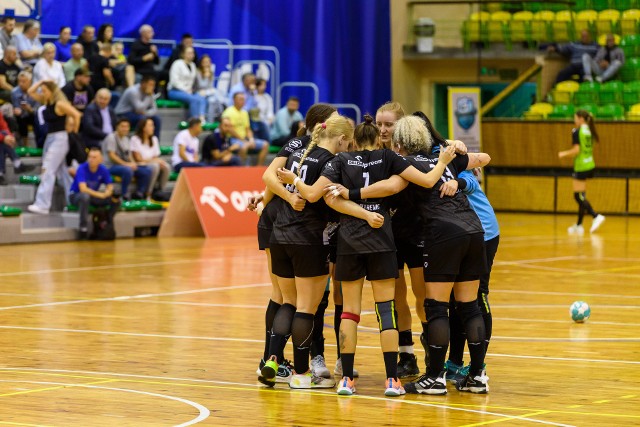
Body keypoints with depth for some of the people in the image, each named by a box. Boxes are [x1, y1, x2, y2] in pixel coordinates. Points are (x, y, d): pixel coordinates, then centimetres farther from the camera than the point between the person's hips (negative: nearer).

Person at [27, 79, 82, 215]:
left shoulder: (60, 104, -15)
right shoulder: (46, 102, 9)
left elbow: (76, 115, -19)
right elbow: (30, 92, 14)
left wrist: (74, 132, -9)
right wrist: (41, 81, 4)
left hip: (59, 139, -9)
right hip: (49, 138, 9)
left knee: (48, 171, -15)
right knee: (61, 172, 12)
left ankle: (42, 205, -19)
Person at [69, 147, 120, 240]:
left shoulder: (103, 170, -8)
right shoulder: (82, 169, -22)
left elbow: (110, 187, -5)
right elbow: (83, 189, -31)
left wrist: (107, 193, -29)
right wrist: (100, 194, -29)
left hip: (94, 196, 5)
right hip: (76, 195, -5)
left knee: (116, 200, -13)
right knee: (85, 196, -41)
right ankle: (83, 228, -33)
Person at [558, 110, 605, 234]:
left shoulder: (577, 132, -13)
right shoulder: (589, 131, 9)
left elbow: (576, 150, -18)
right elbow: (589, 148, 12)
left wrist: (564, 154, -3)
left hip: (581, 167, -8)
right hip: (589, 165, 8)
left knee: (579, 196, -4)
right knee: (581, 196, 13)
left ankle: (596, 216, -18)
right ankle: (579, 225, 18)